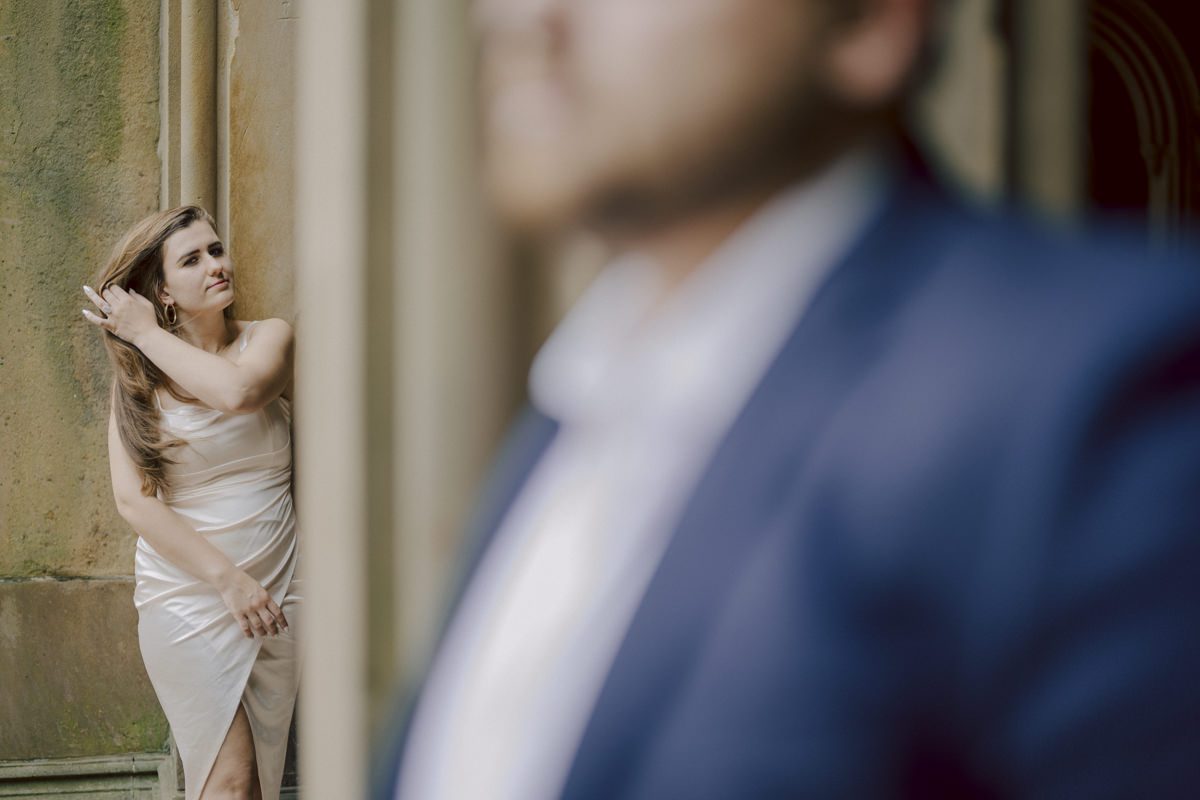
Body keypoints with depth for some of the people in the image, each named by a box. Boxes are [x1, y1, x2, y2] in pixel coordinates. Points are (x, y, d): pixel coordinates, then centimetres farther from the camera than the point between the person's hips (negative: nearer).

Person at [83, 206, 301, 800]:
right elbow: (133, 500, -10)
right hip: (187, 594, -2)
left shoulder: (269, 339, 3)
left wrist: (147, 333, -10)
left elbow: (237, 391, -22)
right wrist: (228, 579, -17)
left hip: (278, 590, 2)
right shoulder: (138, 377, 0)